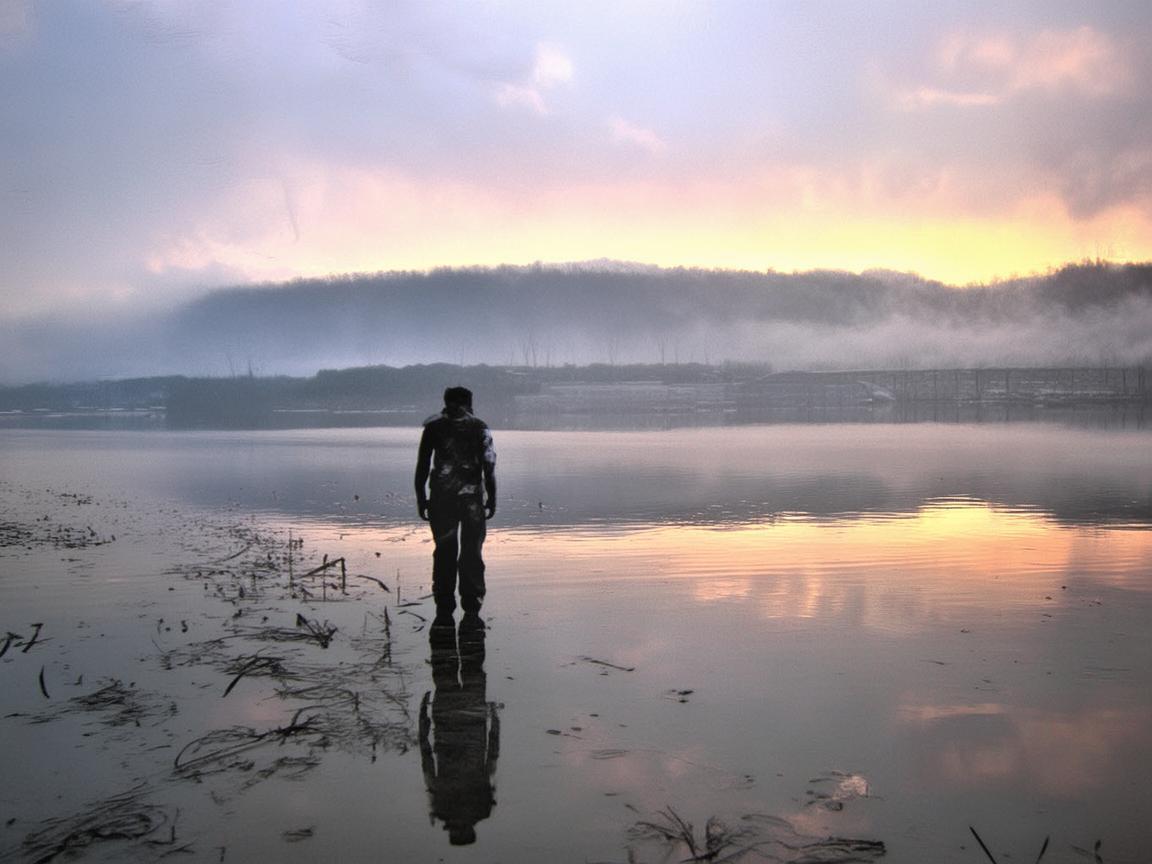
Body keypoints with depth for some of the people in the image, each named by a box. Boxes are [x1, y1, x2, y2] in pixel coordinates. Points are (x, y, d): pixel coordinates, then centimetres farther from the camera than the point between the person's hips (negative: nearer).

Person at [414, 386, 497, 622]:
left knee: (444, 554, 8)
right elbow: (489, 467, -3)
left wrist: (421, 499, 8)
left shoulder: (433, 427, 4)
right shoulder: (480, 428, 3)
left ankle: (444, 612, 6)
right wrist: (492, 500, 1)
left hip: (441, 499, 1)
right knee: (472, 554, 7)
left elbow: (422, 467, 3)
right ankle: (471, 610, 6)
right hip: (472, 498, 0)